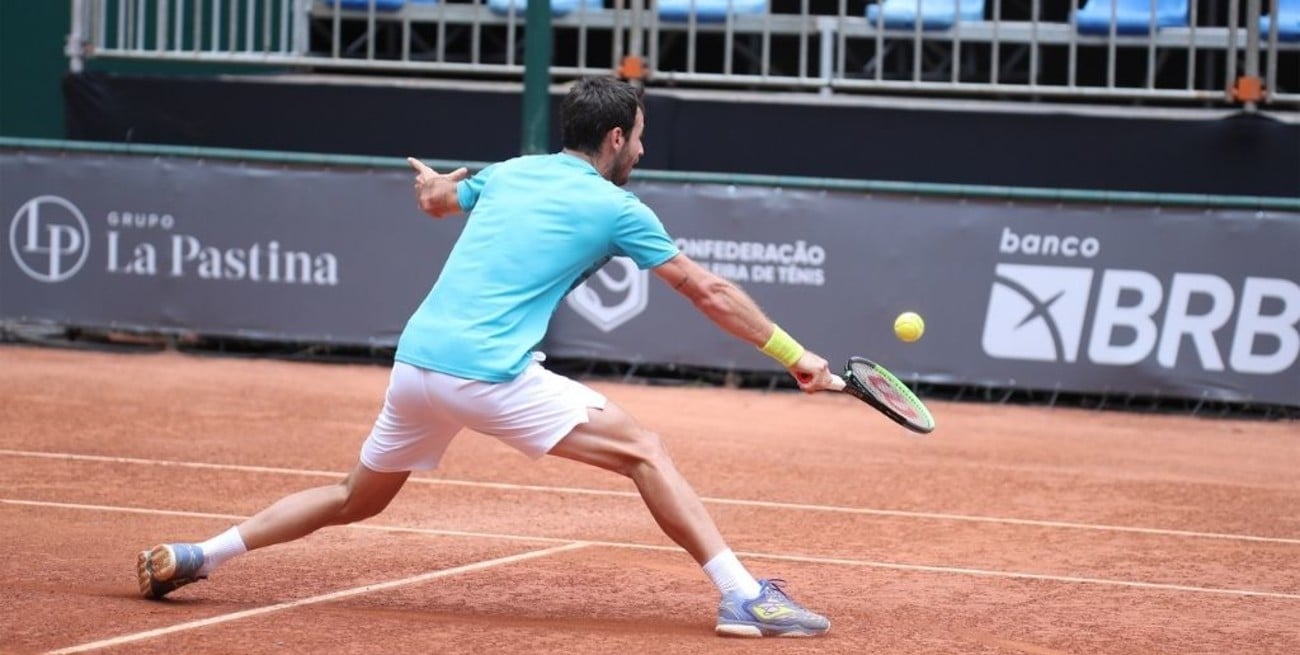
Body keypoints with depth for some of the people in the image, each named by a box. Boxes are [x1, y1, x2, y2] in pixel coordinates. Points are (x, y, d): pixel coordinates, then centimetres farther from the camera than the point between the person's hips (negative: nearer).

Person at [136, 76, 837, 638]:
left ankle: (188, 559, 22)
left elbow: (434, 197, 42)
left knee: (354, 500, 24)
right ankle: (744, 597, -17)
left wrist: (436, 183, 67)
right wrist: (793, 354, 12)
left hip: (414, 359, 7)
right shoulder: (615, 209, 2)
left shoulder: (509, 174, 20)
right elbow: (711, 293, 5)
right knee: (645, 451, -6)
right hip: (490, 374, -7)